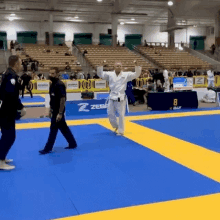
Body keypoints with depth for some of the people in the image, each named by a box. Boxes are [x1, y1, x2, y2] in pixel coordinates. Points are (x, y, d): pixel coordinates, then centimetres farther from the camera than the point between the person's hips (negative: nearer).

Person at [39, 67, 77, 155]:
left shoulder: (59, 85, -20)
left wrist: (60, 113, -23)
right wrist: (50, 110, 19)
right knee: (64, 128, 16)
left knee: (53, 129, -1)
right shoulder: (53, 85, 10)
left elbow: (63, 99, -22)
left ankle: (48, 148, 10)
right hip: (55, 110, 9)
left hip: (58, 111, -9)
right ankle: (73, 144, 27)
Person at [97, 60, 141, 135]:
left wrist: (136, 66, -17)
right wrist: (101, 66, -10)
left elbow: (136, 74, -3)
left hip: (121, 97, -3)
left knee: (121, 114, -1)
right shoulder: (110, 74, 5)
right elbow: (101, 74, 4)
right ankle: (116, 126, 35)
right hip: (112, 97, 3)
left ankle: (121, 131, 12)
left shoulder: (126, 75, 0)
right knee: (110, 113, 10)